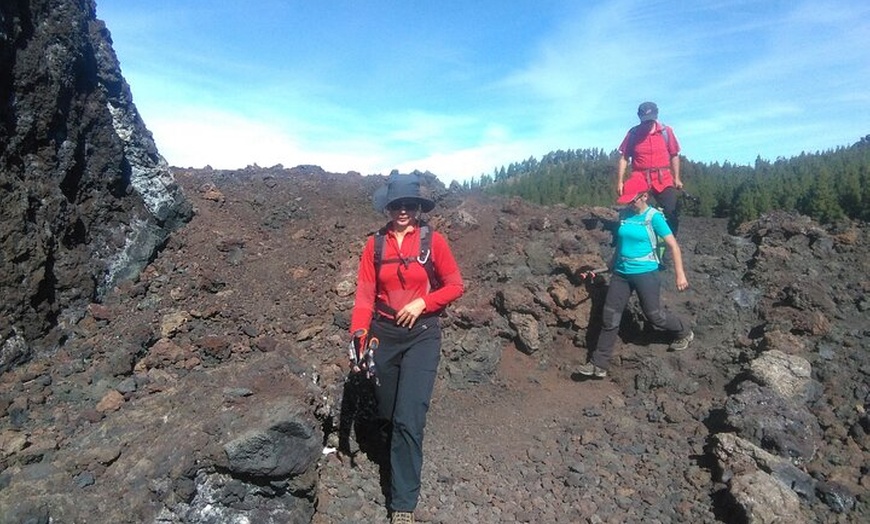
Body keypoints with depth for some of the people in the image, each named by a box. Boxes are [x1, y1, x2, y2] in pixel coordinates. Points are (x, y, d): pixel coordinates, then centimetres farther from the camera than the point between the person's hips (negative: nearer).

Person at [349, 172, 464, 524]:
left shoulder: (433, 241, -4)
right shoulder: (375, 244, 1)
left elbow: (455, 286, -1)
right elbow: (364, 295, -3)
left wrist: (421, 303, -14)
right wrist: (359, 336, -14)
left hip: (422, 335, -3)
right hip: (383, 334, 3)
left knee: (409, 418, -10)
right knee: (387, 413, 15)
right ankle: (401, 455, 48)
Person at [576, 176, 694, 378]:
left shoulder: (654, 216, -11)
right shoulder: (624, 214, 4)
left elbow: (673, 246, -11)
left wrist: (680, 274, -14)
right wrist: (613, 263, 25)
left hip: (645, 273, -5)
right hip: (621, 273, 5)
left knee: (654, 315, 7)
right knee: (610, 317, 3)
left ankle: (684, 332, 40)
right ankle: (599, 364, 10)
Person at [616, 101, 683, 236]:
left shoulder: (666, 131, 3)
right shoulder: (633, 133, 0)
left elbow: (674, 155, 9)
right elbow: (623, 158, 2)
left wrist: (676, 178, 7)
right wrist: (620, 181, -3)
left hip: (663, 179, 1)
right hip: (638, 179, -1)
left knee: (672, 214, -2)